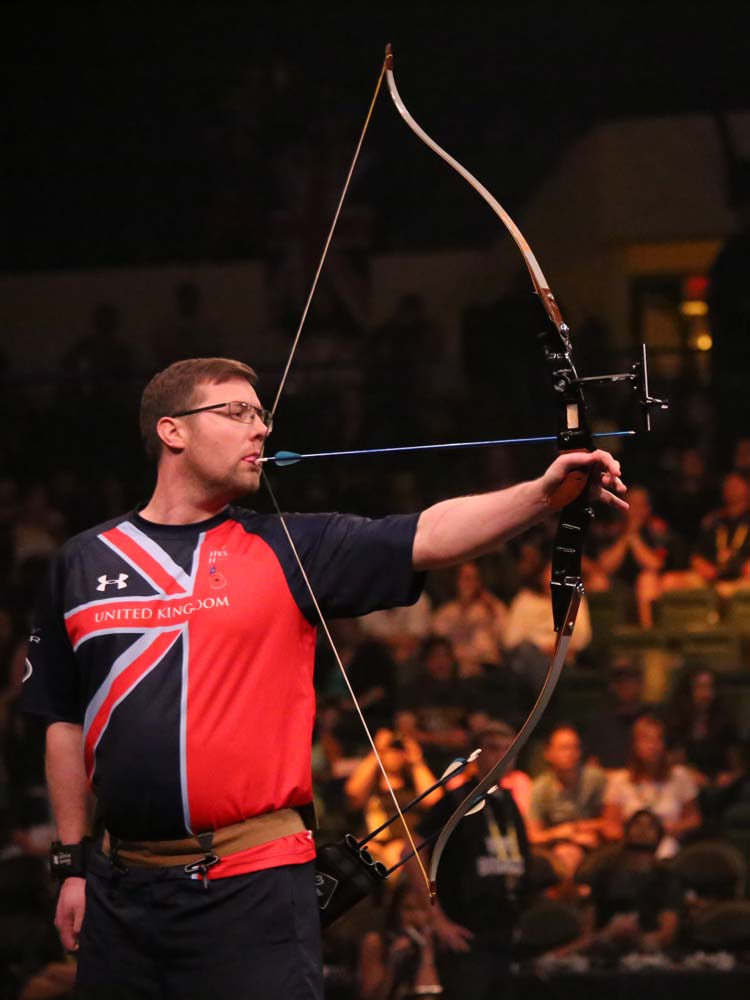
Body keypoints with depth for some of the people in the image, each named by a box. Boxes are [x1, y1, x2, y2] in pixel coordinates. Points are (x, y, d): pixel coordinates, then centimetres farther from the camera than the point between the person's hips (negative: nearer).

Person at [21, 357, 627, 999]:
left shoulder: (290, 550, 2)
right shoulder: (86, 562, 8)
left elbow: (428, 537, -12)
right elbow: (67, 722, 14)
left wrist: (544, 492, -27)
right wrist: (72, 864, 12)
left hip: (253, 886, -2)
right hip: (121, 890, 2)